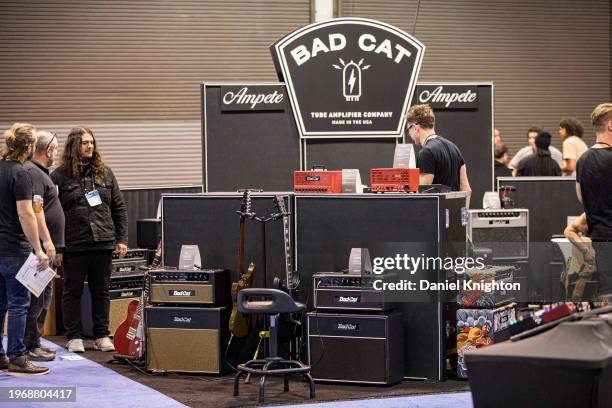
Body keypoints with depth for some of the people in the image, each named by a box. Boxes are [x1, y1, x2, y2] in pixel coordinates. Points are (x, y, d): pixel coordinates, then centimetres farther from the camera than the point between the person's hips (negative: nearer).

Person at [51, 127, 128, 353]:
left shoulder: (105, 173, 9)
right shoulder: (60, 176, -2)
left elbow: (119, 208, 12)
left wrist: (121, 239, 6)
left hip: (103, 243, 3)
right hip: (74, 246, -3)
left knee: (101, 292, 9)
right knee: (72, 291, 5)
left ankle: (102, 336, 17)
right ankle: (74, 337, 13)